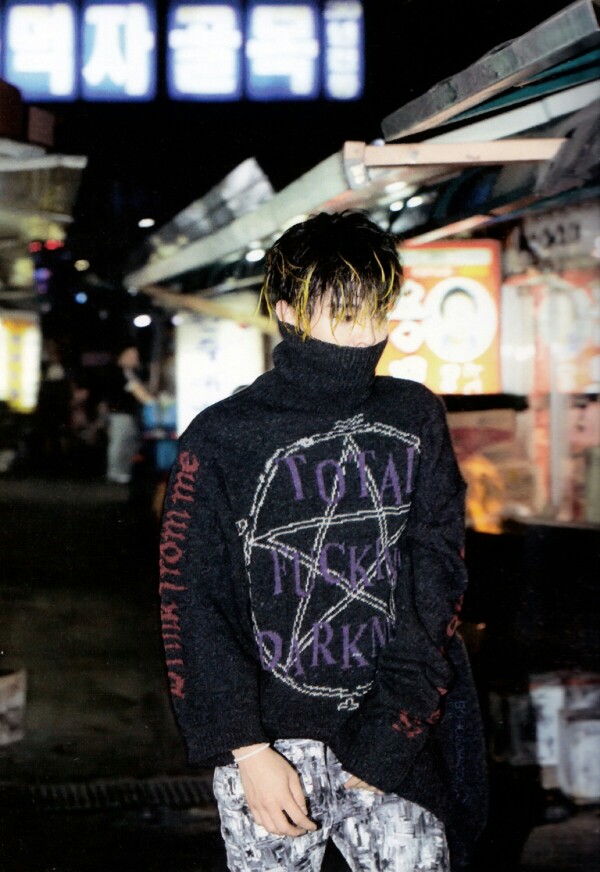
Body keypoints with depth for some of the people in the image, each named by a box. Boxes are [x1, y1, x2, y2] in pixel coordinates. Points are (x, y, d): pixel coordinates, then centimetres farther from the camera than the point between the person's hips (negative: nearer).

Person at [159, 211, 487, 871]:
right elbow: (192, 606, -5)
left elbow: (436, 576, 2)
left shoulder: (417, 420, 5)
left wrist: (390, 733, -7)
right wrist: (250, 751, -12)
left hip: (394, 744, 3)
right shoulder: (222, 440, -5)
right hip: (270, 743, -2)